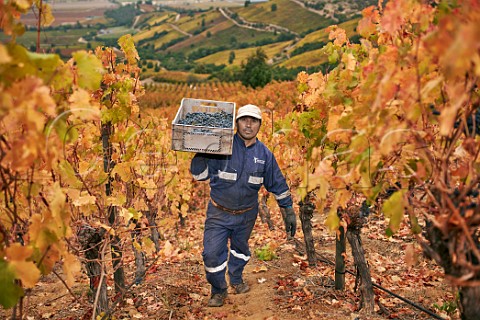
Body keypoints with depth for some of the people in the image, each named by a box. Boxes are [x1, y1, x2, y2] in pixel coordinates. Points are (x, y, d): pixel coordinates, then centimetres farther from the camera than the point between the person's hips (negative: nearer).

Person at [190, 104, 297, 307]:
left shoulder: (265, 154, -4)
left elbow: (278, 185, 5)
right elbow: (199, 175, -14)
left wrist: (288, 211, 6)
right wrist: (200, 153, -30)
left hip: (246, 214, 3)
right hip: (219, 213, -3)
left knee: (240, 250, 22)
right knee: (212, 254, -4)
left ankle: (236, 279, 51)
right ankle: (218, 290, 23)